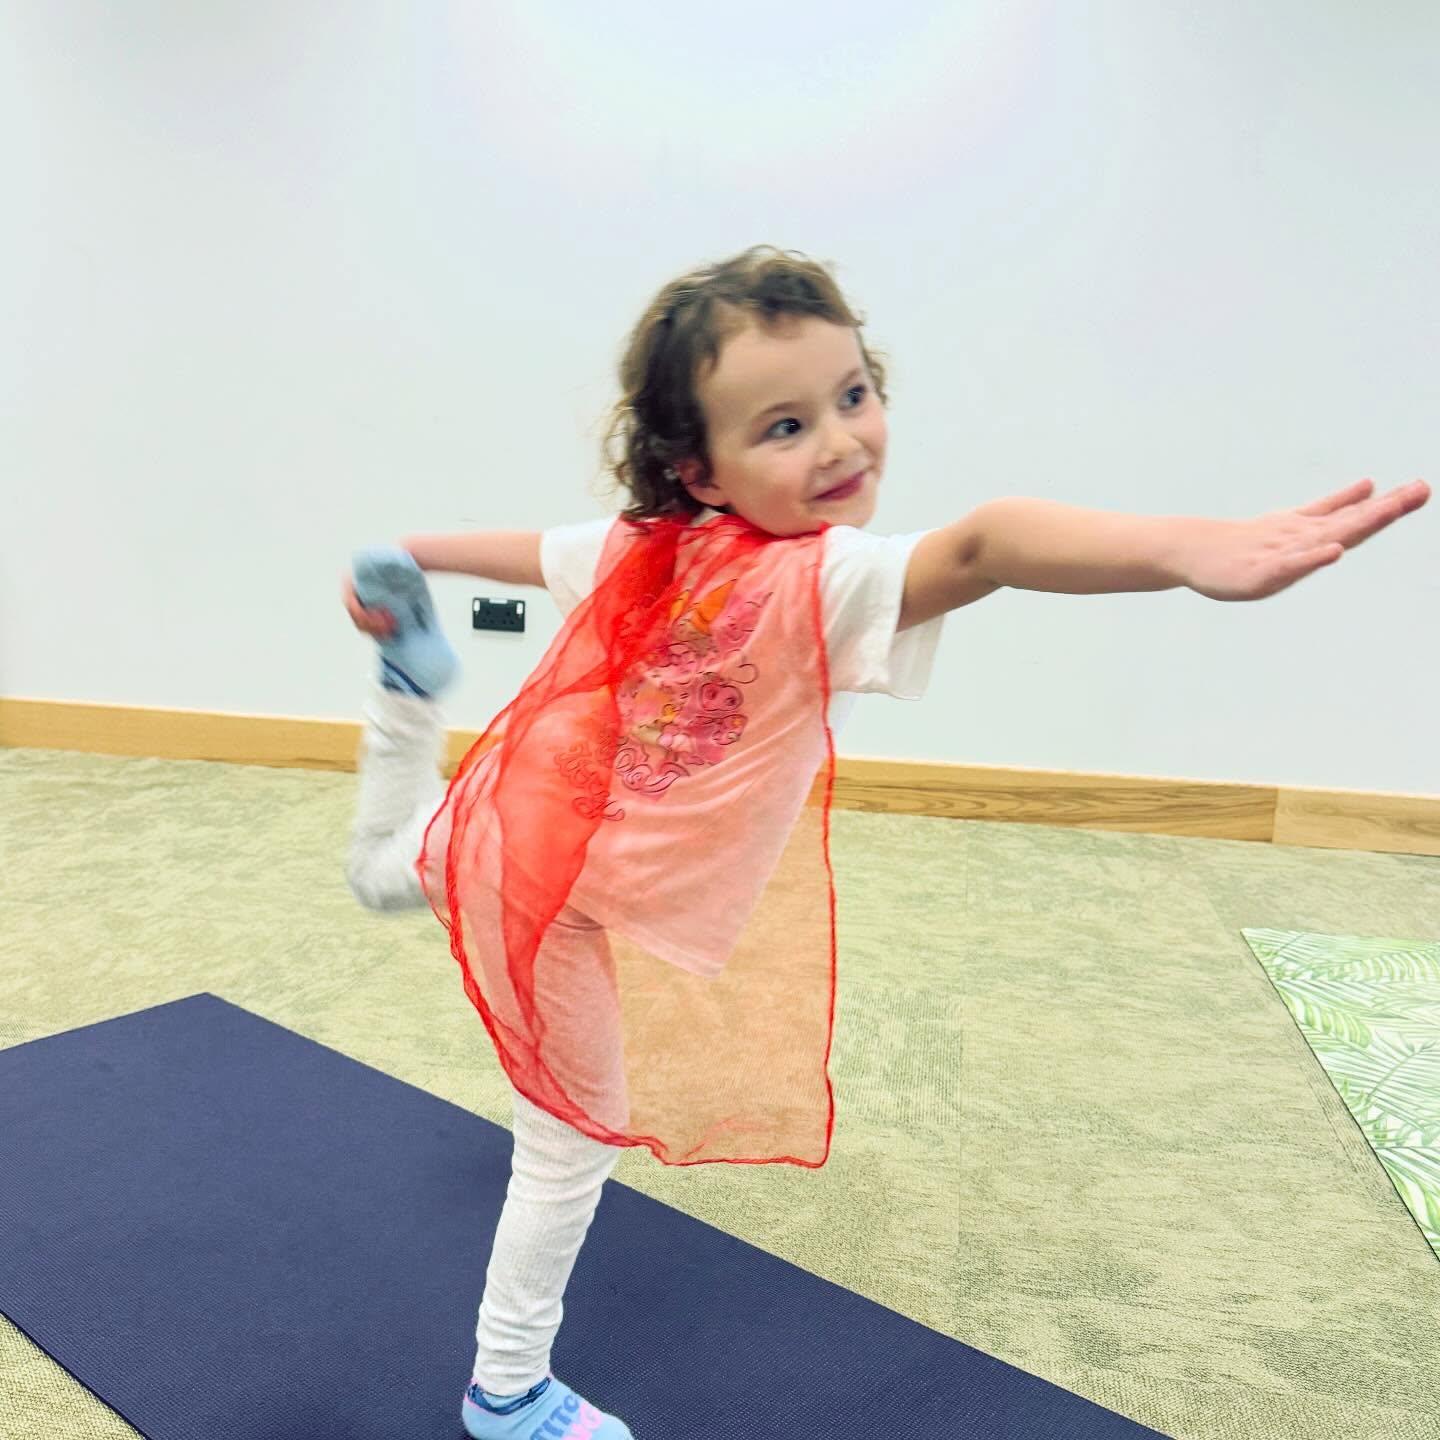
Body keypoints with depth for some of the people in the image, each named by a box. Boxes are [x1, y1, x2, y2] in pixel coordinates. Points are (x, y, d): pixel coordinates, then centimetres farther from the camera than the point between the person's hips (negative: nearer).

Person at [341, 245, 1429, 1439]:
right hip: (574, 914, -5)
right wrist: (1187, 548, -69)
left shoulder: (637, 545, -10)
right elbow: (975, 549, -54)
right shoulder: (821, 586, -34)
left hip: (499, 832, 6)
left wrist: (405, 561, 28)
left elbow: (521, 548, 10)